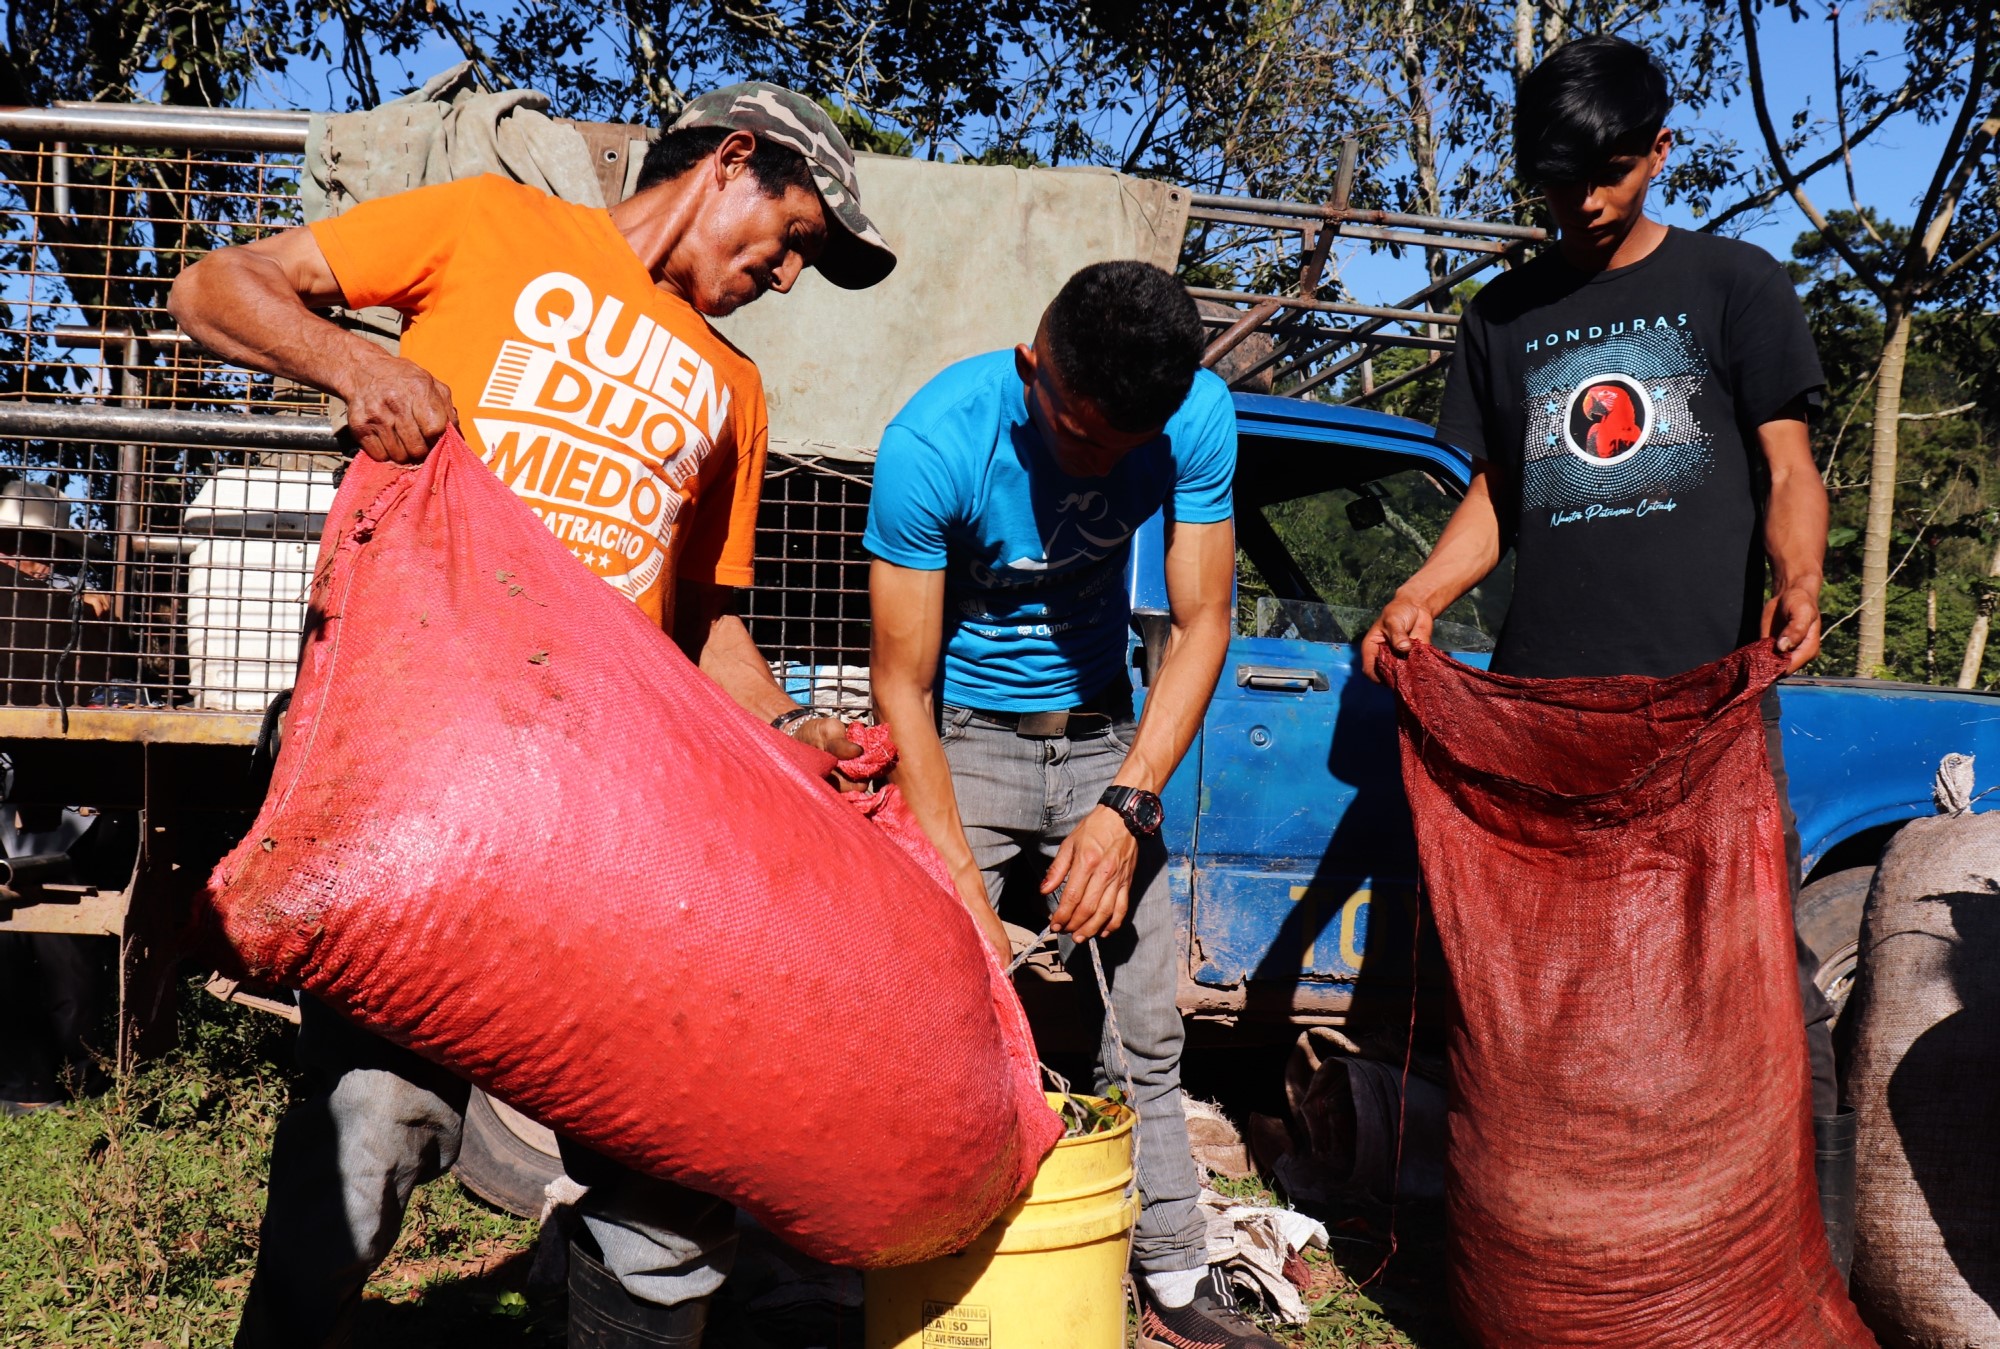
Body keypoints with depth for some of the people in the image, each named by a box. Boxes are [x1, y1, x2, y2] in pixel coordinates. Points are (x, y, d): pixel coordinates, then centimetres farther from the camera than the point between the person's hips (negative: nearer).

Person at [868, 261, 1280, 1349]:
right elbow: (903, 687, -22)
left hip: (1100, 737, 3)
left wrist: (1127, 806, -22)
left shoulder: (1198, 418, -17)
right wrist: (965, 890, -27)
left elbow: (1200, 625, -10)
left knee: (1142, 1027, 5)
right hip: (959, 737, -3)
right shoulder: (934, 442, -26)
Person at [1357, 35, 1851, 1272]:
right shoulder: (1504, 318, 18)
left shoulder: (1734, 284, 10)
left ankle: (1819, 1225, 5)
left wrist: (1799, 584, -15)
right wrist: (1417, 601, 1)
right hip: (1545, 693, 3)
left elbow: (1789, 471, 5)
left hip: (1709, 685, -2)